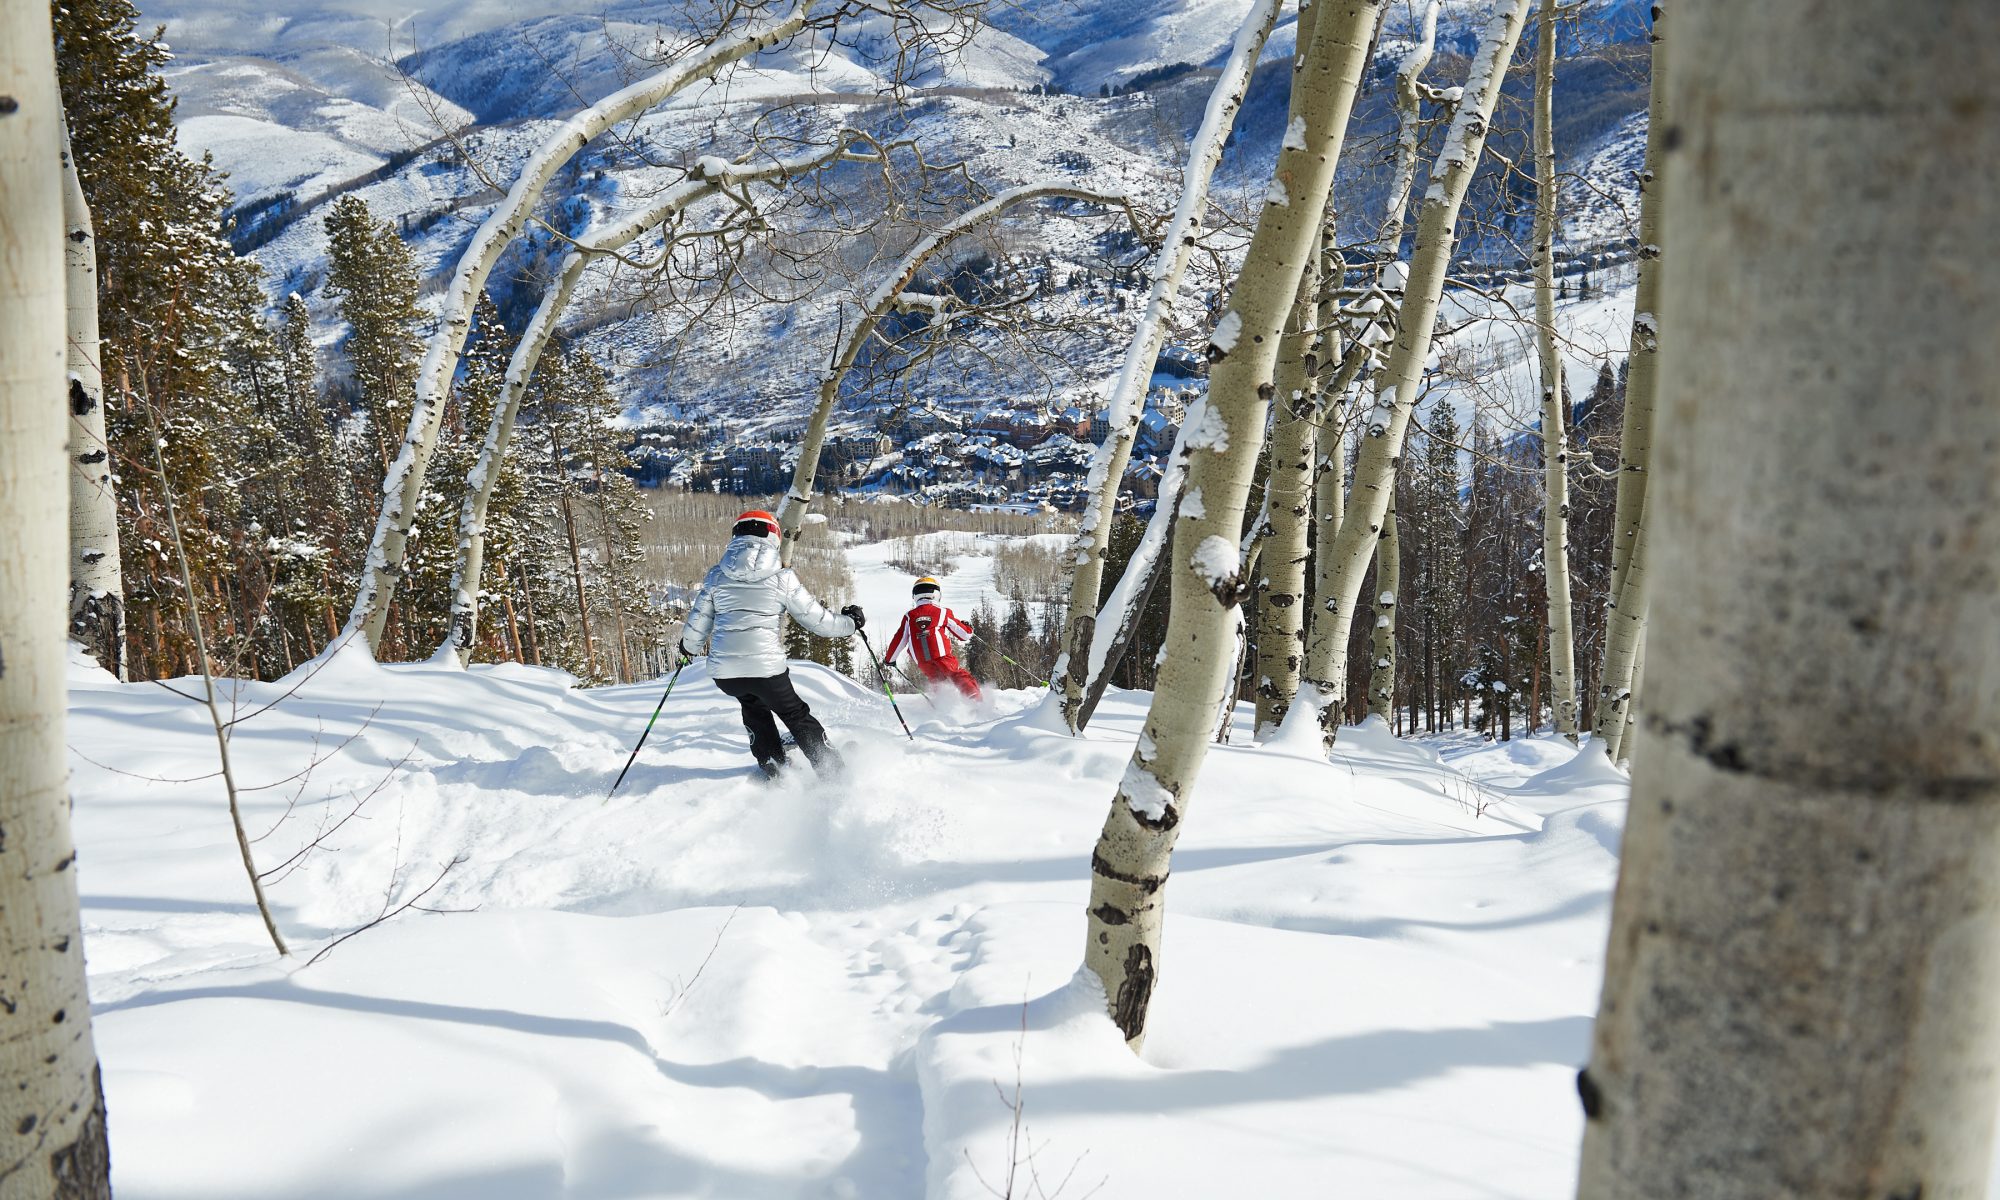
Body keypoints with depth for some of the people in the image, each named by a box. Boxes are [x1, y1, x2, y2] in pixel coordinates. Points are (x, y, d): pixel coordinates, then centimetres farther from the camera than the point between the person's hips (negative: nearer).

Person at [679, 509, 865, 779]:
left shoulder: (717, 575, 7)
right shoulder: (781, 577, -3)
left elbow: (698, 622, 13)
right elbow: (816, 619, 1)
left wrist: (689, 647, 34)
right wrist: (850, 623, 18)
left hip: (723, 671, 3)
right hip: (766, 667, -3)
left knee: (754, 707, 32)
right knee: (796, 716, 16)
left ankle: (773, 767, 28)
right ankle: (831, 771, 13)